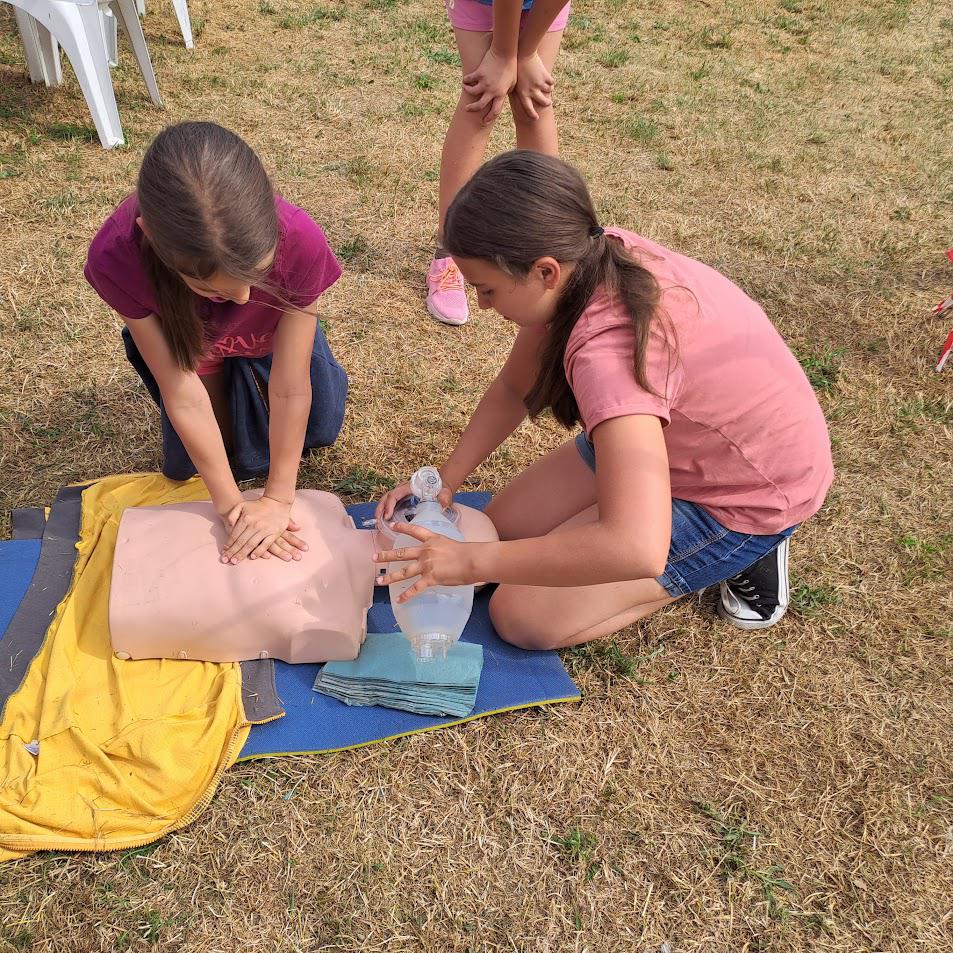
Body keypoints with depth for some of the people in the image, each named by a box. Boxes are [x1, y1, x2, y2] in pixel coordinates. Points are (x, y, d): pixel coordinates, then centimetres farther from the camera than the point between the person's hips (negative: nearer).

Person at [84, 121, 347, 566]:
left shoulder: (298, 240, -44)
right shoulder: (116, 258, -42)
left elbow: (289, 389, -33)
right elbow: (182, 393, -32)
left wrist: (278, 498, -25)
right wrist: (232, 506, -27)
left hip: (270, 333, 0)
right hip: (182, 337, 0)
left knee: (319, 429, 11)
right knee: (187, 465, 3)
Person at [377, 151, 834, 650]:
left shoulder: (609, 348, -39)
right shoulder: (591, 257, -14)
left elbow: (636, 549, -47)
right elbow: (512, 388, 2)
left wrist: (472, 561, -39)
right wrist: (444, 480, -7)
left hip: (750, 497, -8)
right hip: (688, 436, 8)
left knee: (522, 617, -10)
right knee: (501, 529, 8)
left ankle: (747, 551, 2)